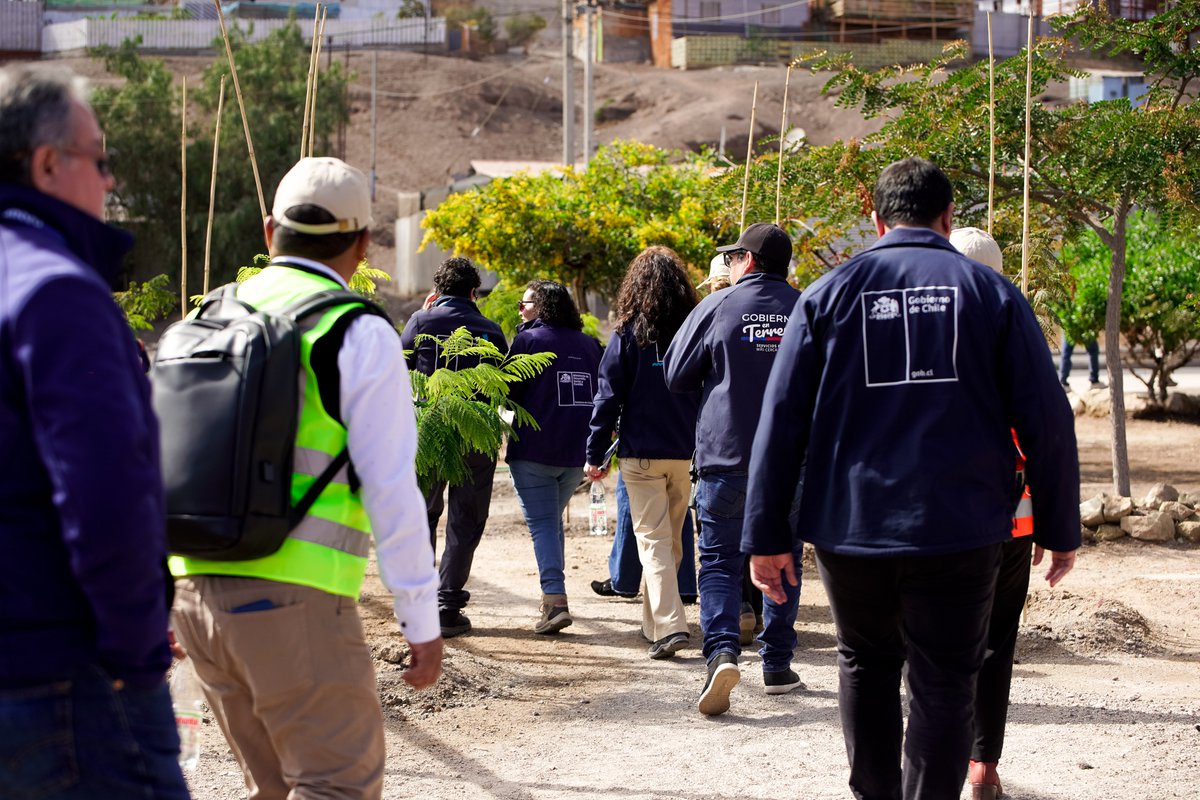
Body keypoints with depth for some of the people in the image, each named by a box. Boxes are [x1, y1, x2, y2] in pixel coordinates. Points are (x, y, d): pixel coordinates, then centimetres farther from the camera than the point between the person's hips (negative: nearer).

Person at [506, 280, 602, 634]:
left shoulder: (528, 339, -7)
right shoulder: (589, 344, 11)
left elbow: (510, 391, -8)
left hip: (534, 450, -6)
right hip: (577, 451, 6)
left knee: (541, 524, -4)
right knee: (553, 519, 21)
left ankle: (555, 601, -17)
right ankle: (553, 593, 25)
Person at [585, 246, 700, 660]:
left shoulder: (628, 334, -7)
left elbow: (609, 396, -6)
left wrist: (595, 454, -1)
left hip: (642, 454, -3)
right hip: (685, 454, 4)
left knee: (653, 540, -3)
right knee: (671, 540, 15)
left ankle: (669, 625, -17)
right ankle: (653, 621, 26)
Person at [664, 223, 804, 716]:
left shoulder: (716, 307, -4)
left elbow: (675, 377, 3)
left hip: (725, 456, -2)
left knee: (719, 561, 2)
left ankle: (722, 651, -19)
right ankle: (777, 666, 16)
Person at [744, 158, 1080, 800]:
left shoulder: (829, 293, 4)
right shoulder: (992, 292, 2)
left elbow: (781, 420, 1)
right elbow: (1047, 419, -1)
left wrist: (766, 535, 3)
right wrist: (1060, 528, 7)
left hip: (850, 528, 1)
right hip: (958, 531, -1)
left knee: (865, 664, 20)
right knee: (943, 684, 5)